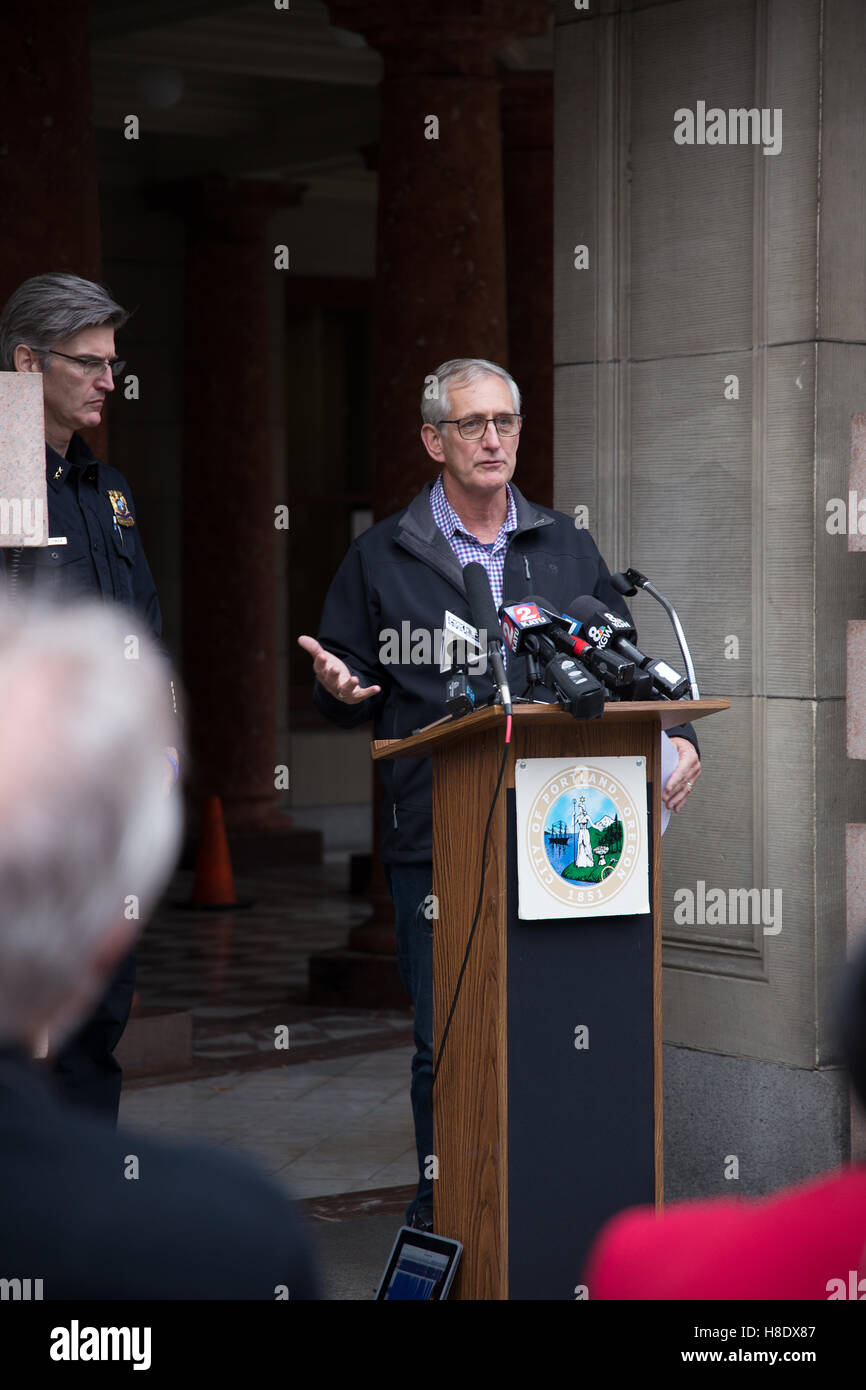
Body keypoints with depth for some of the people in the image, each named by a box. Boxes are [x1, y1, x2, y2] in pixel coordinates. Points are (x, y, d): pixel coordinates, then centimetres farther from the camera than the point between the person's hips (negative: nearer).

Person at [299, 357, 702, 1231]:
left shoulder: (567, 549, 15)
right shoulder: (381, 557, 8)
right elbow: (347, 694, 9)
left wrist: (673, 737, 0)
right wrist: (338, 689, -14)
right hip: (435, 841, -2)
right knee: (444, 1043, -1)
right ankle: (440, 1215, 11)